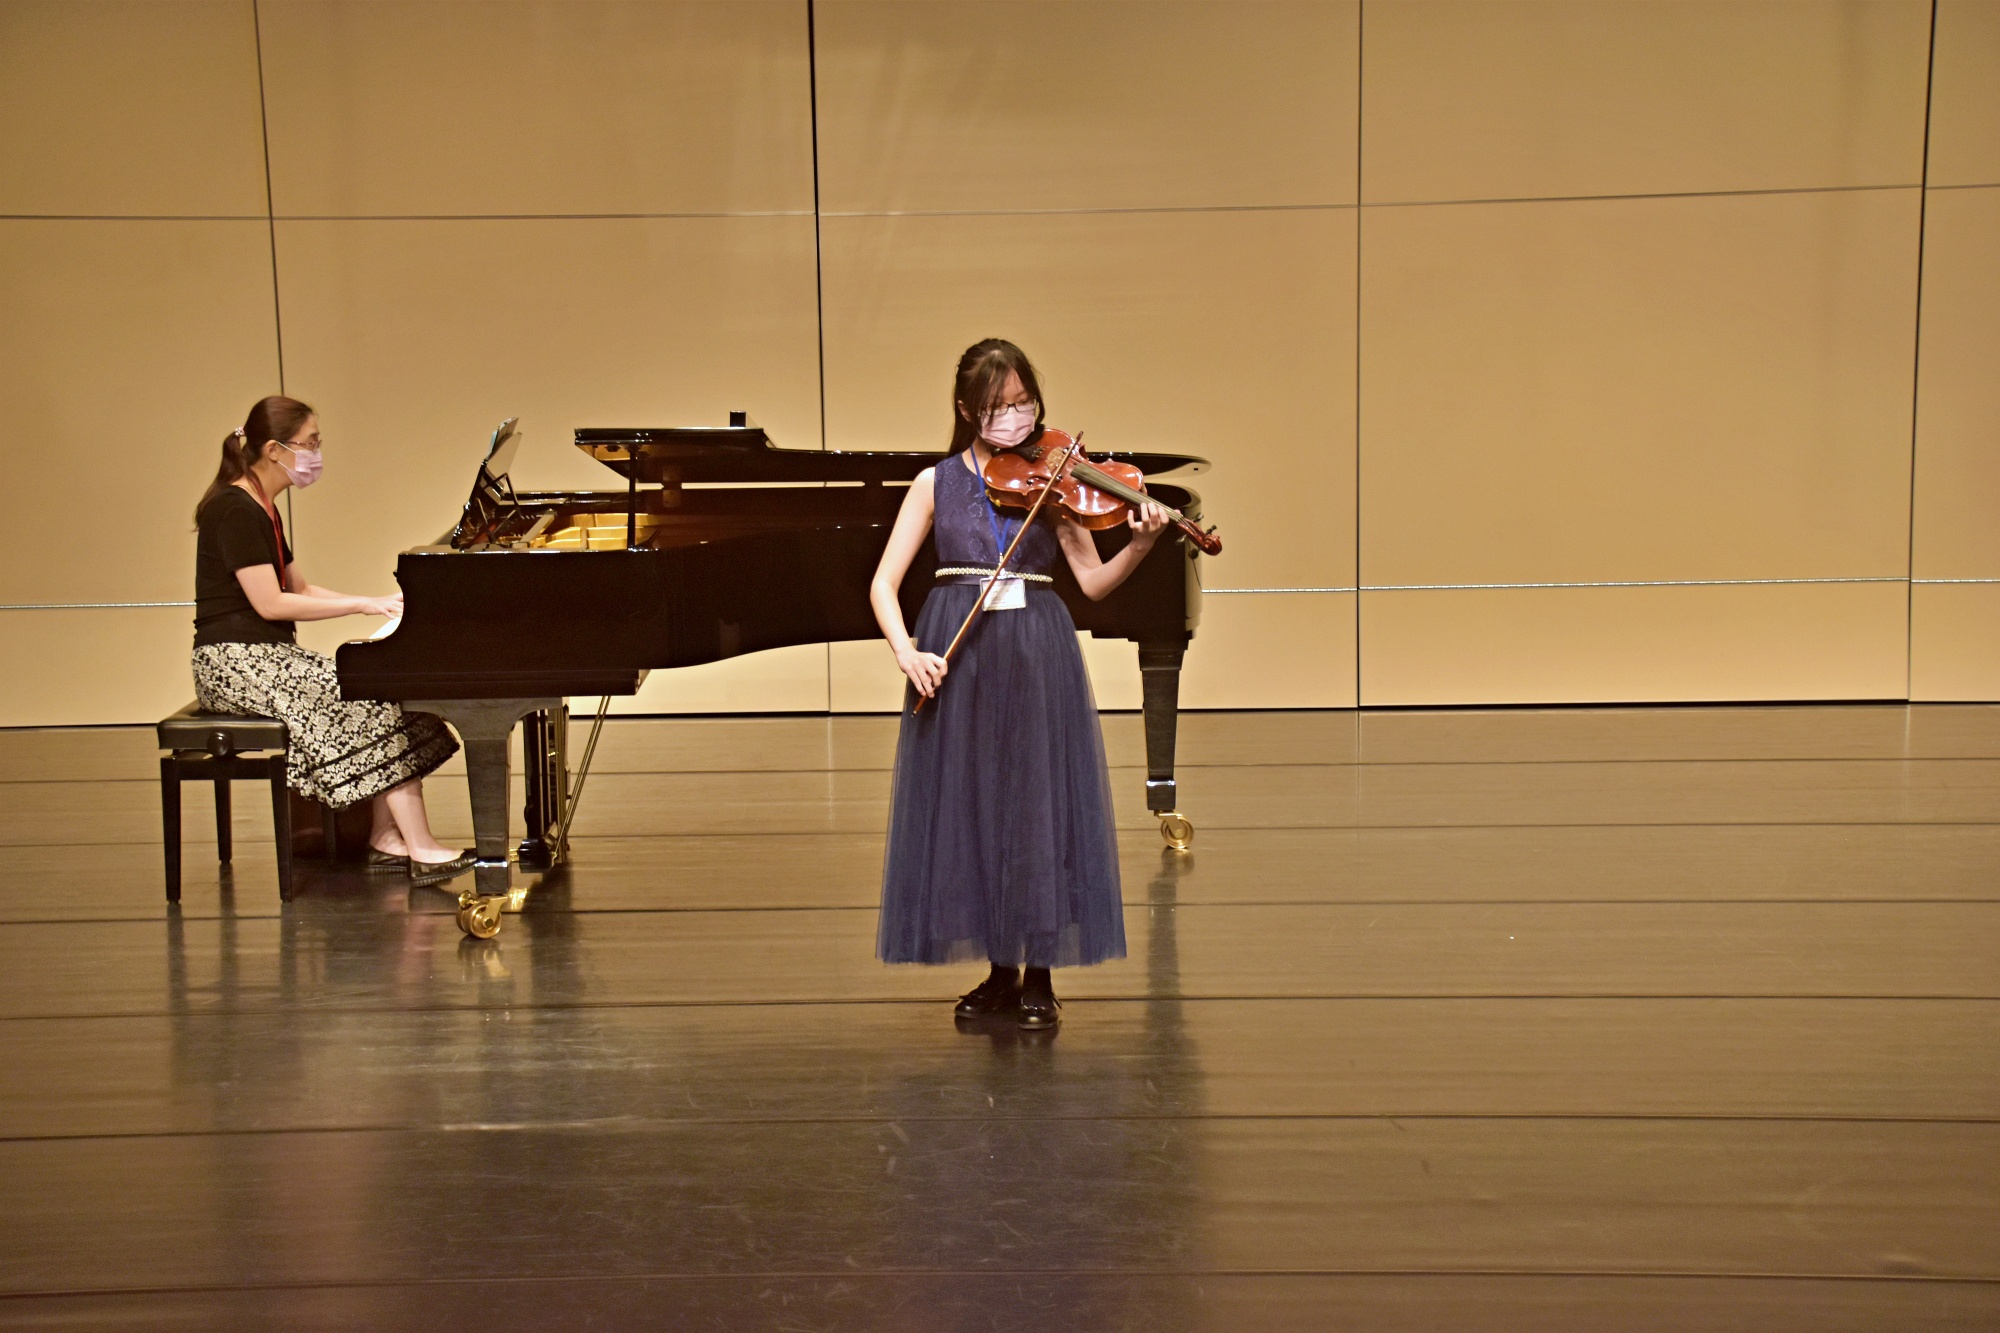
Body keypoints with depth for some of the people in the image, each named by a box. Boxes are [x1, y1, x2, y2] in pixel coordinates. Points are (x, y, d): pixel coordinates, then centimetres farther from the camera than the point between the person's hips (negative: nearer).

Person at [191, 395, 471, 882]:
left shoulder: (261, 509, 16)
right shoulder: (234, 510, -15)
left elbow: (299, 589, 19)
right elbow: (270, 604, -21)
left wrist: (379, 602, 7)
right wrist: (363, 605, -17)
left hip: (266, 657, 9)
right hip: (236, 661, -9)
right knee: (370, 699, -21)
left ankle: (388, 839, -11)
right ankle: (420, 847, -23)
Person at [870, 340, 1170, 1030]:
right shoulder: (937, 484, 5)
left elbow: (1093, 580, -1)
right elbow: (883, 584, 0)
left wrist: (1139, 545, -20)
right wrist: (907, 652, -16)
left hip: (1038, 658, -1)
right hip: (956, 656, 1)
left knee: (1038, 803, -2)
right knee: (970, 805, 5)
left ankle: (1039, 977, 10)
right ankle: (1000, 971, 19)